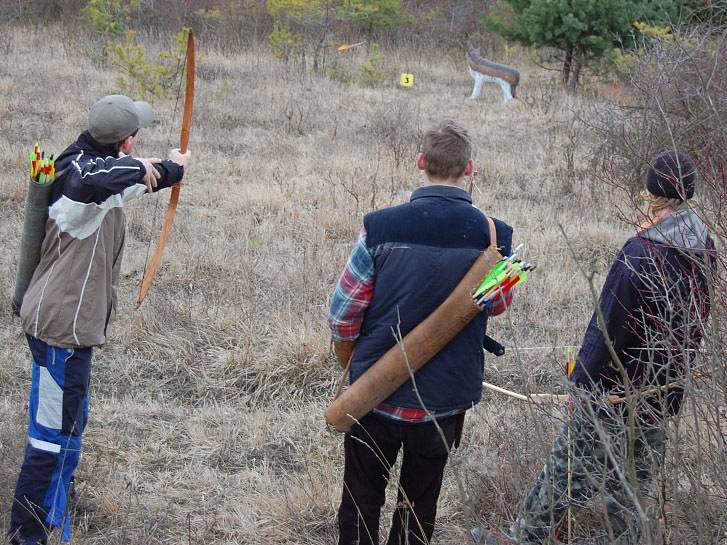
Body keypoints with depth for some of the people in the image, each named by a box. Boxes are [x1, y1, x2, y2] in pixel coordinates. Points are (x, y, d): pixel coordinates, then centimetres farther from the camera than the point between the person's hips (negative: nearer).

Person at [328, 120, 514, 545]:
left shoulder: (380, 228, -16)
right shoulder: (494, 237, -12)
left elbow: (342, 316, -9)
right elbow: (497, 306, 8)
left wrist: (350, 364, 10)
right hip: (447, 399, 1)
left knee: (362, 501, 16)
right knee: (419, 508, 18)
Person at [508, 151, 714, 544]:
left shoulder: (641, 254, -23)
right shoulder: (704, 249, -1)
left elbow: (608, 329, -20)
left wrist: (582, 382, -10)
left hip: (613, 394, -6)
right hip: (663, 395, 7)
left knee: (566, 474, 6)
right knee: (635, 484, 17)